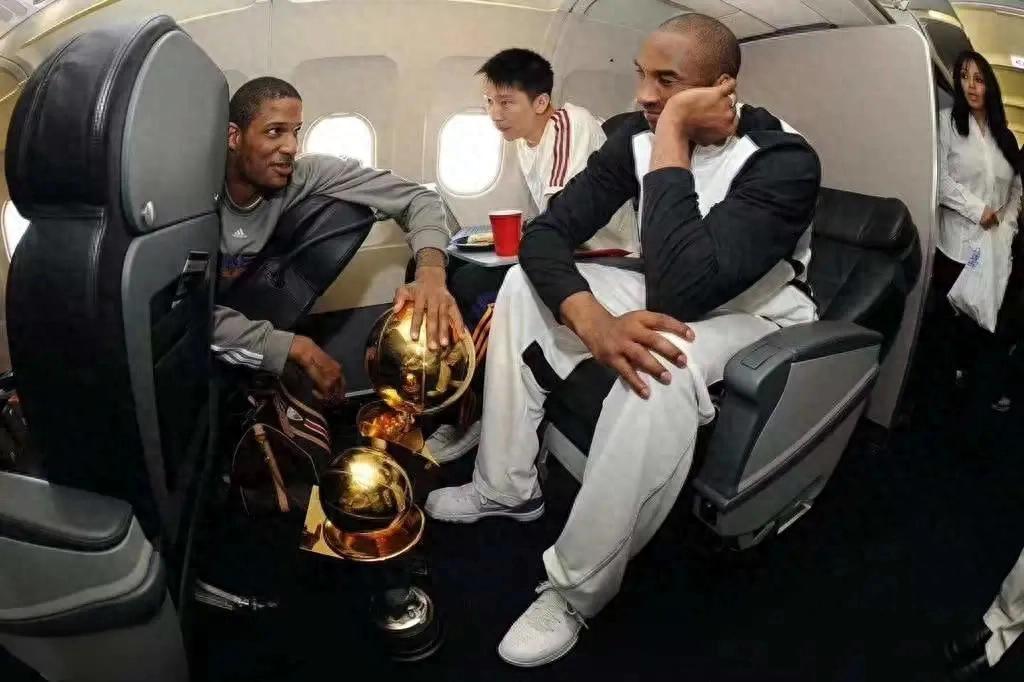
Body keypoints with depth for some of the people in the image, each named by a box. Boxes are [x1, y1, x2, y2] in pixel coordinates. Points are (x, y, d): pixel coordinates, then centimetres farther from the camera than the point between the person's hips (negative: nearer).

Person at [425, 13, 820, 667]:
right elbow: (546, 234, -15)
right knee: (525, 283, -4)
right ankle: (507, 488, 5)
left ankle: (574, 592, -20)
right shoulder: (639, 136, -10)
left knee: (662, 369, -39)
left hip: (757, 319, -6)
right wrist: (593, 320, -34)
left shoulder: (785, 160, -28)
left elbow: (682, 290, -41)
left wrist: (672, 138, -37)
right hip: (667, 303, 6)